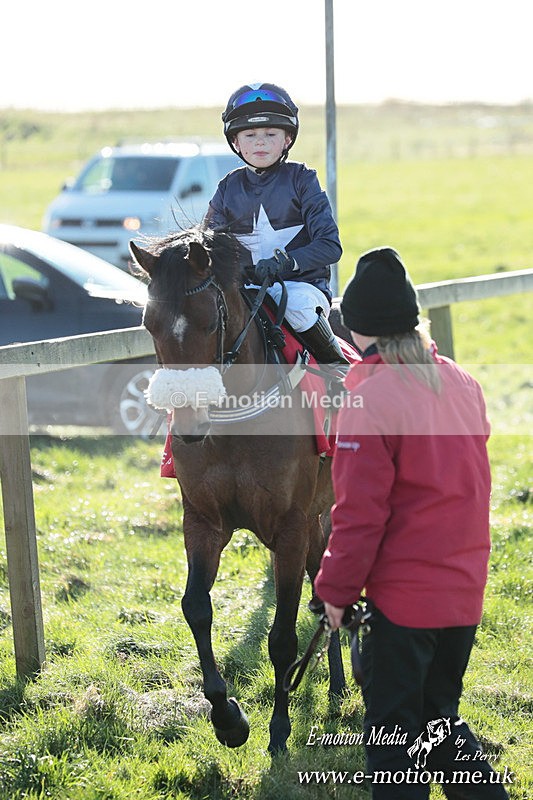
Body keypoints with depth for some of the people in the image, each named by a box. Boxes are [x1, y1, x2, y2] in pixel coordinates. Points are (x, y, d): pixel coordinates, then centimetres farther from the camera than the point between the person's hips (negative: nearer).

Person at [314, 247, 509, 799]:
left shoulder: (370, 402, -17)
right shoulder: (462, 384, 6)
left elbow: (359, 514, -16)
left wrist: (337, 589, -5)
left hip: (402, 594, -7)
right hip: (465, 589, 7)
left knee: (393, 732, 3)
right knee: (438, 715, 20)